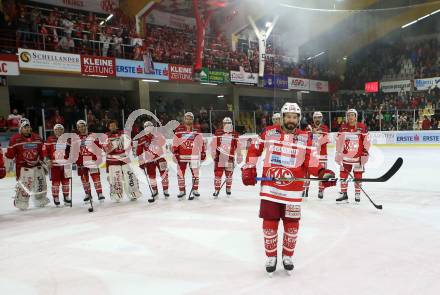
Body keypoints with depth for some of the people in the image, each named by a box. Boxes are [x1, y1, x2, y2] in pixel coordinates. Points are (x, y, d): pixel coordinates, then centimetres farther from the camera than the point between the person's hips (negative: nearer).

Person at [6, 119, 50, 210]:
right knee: (23, 185, -10)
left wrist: (43, 161, 15)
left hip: (37, 165, 5)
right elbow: (10, 154, -7)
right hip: (23, 166, -5)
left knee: (41, 183, 12)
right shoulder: (15, 139, -7)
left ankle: (41, 201, 30)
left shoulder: (37, 138, 7)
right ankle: (21, 203, 7)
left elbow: (42, 151, 15)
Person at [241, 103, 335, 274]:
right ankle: (271, 257, 27)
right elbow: (254, 150, 12)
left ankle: (287, 256, 32)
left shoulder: (305, 138, 2)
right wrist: (248, 169, 6)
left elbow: (310, 163, -1)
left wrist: (323, 173, -18)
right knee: (269, 224, 7)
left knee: (292, 226, 9)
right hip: (269, 187, 0)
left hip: (292, 191, 0)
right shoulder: (269, 133, 3)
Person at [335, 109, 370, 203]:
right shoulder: (343, 128, 1)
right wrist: (338, 153, 5)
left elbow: (366, 141, -3)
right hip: (346, 155, 3)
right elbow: (338, 141, 6)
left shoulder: (362, 127, -7)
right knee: (343, 174, 3)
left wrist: (365, 153, -5)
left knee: (358, 175, 6)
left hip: (358, 156, -2)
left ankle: (357, 194, 19)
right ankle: (344, 194, 13)